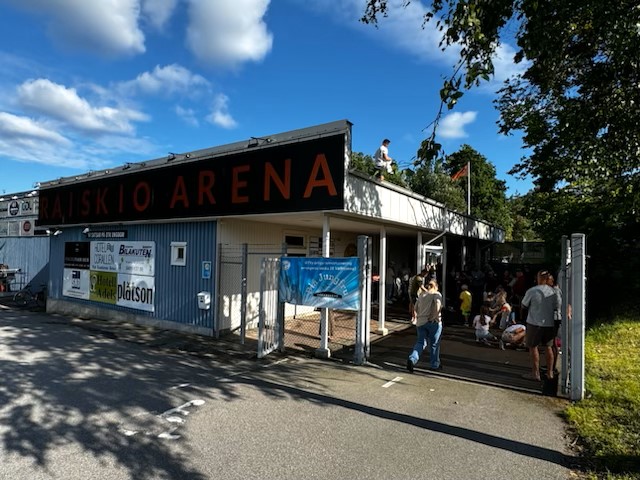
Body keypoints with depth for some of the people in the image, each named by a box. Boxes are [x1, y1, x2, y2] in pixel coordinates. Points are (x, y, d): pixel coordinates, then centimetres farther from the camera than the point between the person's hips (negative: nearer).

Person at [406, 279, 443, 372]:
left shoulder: (421, 295, 12)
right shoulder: (436, 294, -2)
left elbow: (415, 308, 13)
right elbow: (438, 305, -21)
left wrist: (415, 317, 23)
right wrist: (434, 317, -16)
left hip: (420, 322, 4)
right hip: (433, 323, -4)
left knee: (420, 342, 7)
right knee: (434, 344, 11)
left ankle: (412, 359, -15)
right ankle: (435, 365, 23)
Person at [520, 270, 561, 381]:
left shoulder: (531, 291, -13)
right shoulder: (554, 292, -1)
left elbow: (523, 306, -2)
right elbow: (558, 307, 6)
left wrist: (522, 316, 17)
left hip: (534, 323, -4)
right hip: (549, 324, 4)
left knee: (533, 347, 6)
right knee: (548, 347, 15)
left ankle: (535, 373, 9)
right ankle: (550, 372, 23)